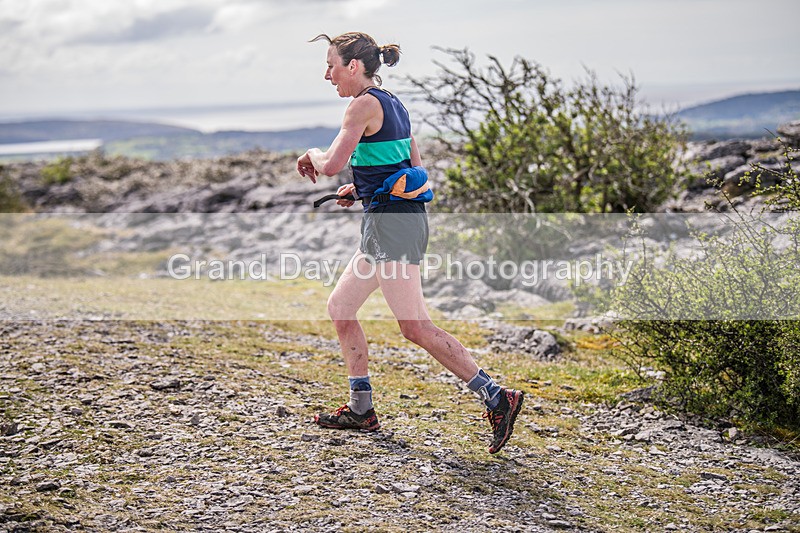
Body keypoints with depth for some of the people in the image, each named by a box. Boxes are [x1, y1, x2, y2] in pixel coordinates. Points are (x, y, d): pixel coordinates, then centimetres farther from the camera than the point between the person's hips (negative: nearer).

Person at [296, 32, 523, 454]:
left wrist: (312, 155, 2)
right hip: (402, 218, 10)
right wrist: (361, 187, 19)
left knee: (416, 327, -11)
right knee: (339, 307, 15)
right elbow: (413, 168, 22)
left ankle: (496, 398, -10)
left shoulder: (364, 104, -11)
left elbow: (332, 165, -20)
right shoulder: (392, 104, 17)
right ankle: (361, 410, 20)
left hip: (391, 222, -10)